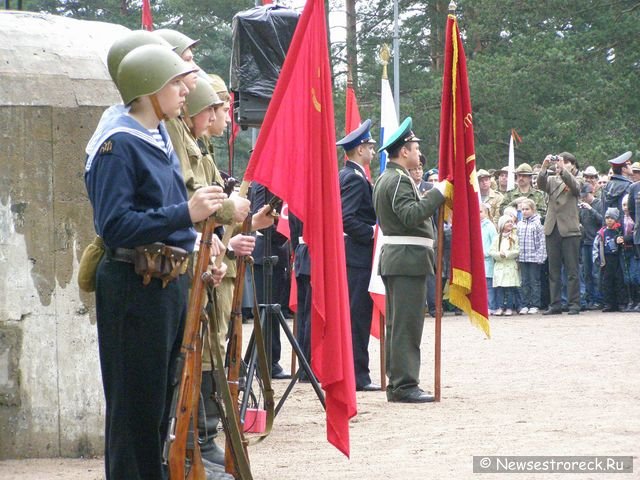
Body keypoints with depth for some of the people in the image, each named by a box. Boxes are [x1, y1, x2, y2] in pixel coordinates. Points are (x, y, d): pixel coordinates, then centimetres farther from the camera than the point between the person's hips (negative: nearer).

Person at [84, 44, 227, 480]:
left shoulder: (162, 139, 14)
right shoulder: (119, 143, -14)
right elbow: (114, 226, -22)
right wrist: (185, 213, -26)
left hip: (172, 282, 9)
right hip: (135, 286, -9)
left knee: (161, 399, 15)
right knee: (136, 406, -4)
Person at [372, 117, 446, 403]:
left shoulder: (384, 179, 18)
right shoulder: (399, 179, -15)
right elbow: (411, 215, -27)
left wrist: (433, 196, 22)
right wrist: (438, 192, -23)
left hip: (393, 258, 11)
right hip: (408, 258, -11)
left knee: (396, 324, 12)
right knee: (407, 325, -9)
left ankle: (396, 383, 16)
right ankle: (405, 385, -10)